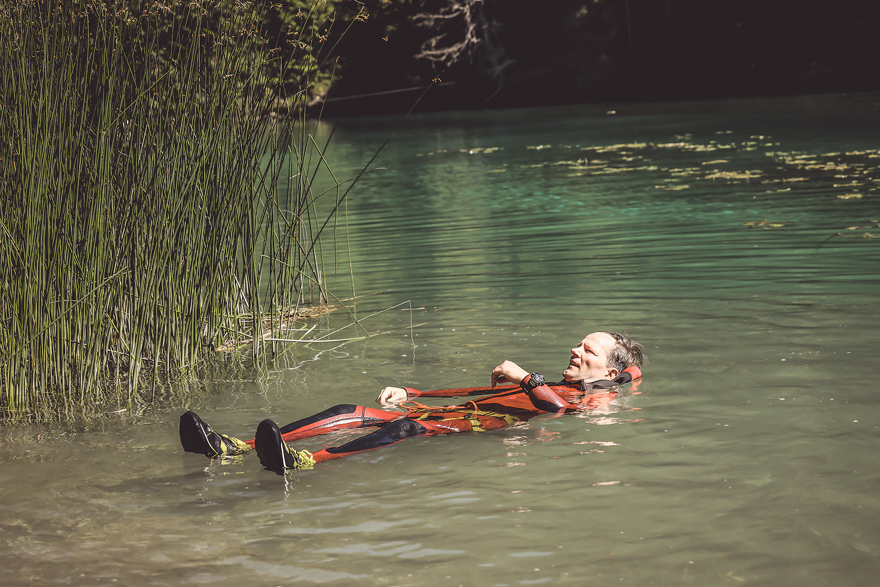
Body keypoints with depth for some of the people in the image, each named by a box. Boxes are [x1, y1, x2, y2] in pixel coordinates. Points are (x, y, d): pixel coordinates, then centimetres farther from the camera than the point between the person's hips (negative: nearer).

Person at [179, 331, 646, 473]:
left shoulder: (600, 398, 13)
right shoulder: (547, 385, 39)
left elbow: (559, 407, -14)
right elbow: (468, 391, 37)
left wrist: (523, 377, -3)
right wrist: (411, 392, 26)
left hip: (485, 426, -8)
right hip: (453, 415, 8)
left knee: (407, 427, -37)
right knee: (352, 413, -11)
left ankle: (304, 461, -60)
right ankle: (231, 448, -25)